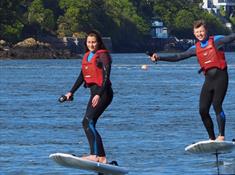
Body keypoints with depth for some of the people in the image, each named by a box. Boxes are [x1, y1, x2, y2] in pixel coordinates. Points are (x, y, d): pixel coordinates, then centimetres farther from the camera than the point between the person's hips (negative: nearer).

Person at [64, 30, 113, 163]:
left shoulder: (103, 55, -7)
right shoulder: (87, 56, 18)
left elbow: (106, 77, -16)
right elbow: (82, 77, 26)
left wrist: (99, 95, -26)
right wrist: (71, 92, 23)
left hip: (103, 92, -9)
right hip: (94, 92, 9)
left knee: (88, 121, -19)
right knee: (88, 124, 4)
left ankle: (94, 155, -25)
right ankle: (102, 157, 4)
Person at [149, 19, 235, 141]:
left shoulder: (216, 41, -1)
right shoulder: (196, 48, 14)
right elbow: (178, 57, 14)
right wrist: (159, 58, 8)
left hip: (220, 76, -6)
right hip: (208, 80, 6)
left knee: (216, 104, -19)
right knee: (203, 110, -1)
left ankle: (221, 136, -19)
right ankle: (212, 138, 7)